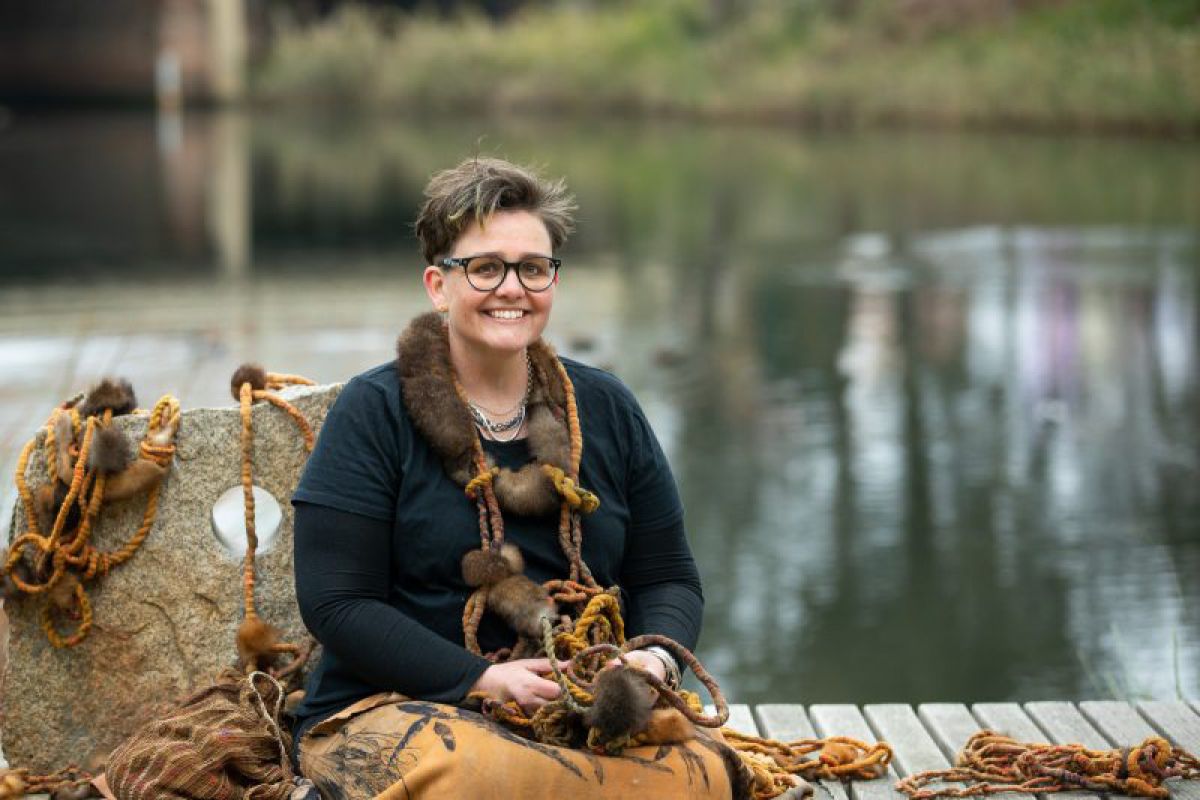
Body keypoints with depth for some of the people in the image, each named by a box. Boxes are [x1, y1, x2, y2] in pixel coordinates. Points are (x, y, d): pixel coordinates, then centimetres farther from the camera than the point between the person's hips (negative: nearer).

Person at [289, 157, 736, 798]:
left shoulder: (606, 409, 13)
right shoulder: (373, 412, 0)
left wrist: (656, 658, -11)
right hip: (391, 705, -3)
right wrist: (481, 679, -20)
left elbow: (667, 577, 14)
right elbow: (337, 603, -7)